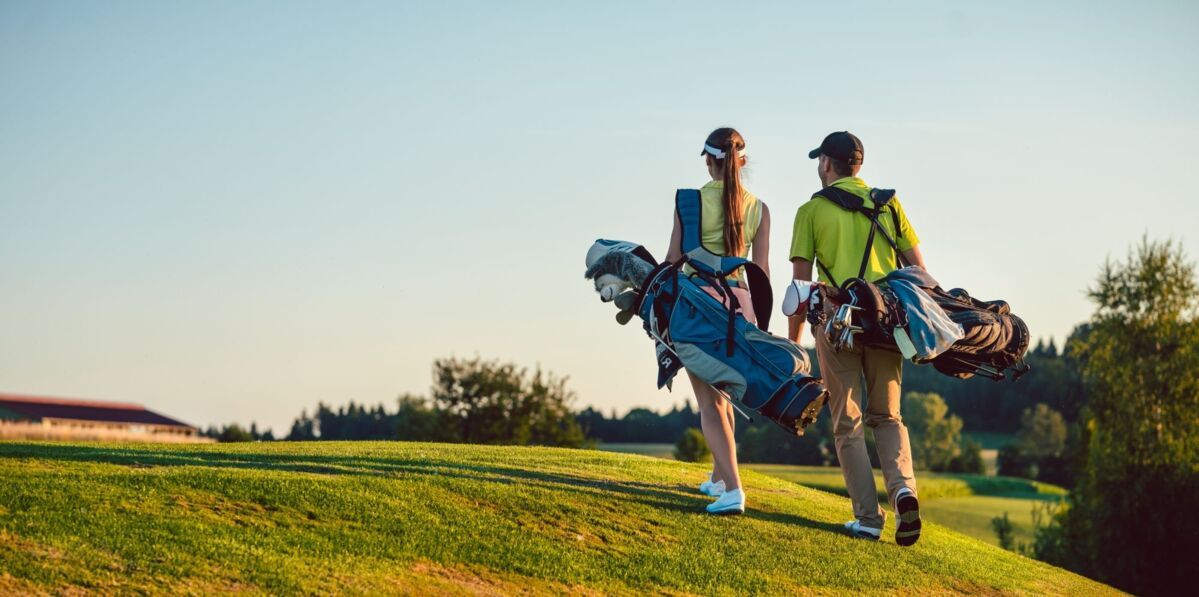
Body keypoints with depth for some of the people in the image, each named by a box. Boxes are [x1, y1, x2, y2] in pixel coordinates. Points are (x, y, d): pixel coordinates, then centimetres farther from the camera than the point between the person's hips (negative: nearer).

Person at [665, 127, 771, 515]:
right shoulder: (758, 209, 5)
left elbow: (673, 261, -3)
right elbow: (761, 271, 6)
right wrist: (760, 321, 14)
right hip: (738, 301, 4)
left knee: (709, 400, -3)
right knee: (723, 394, 23)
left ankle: (732, 488, -18)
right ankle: (719, 477, 35)